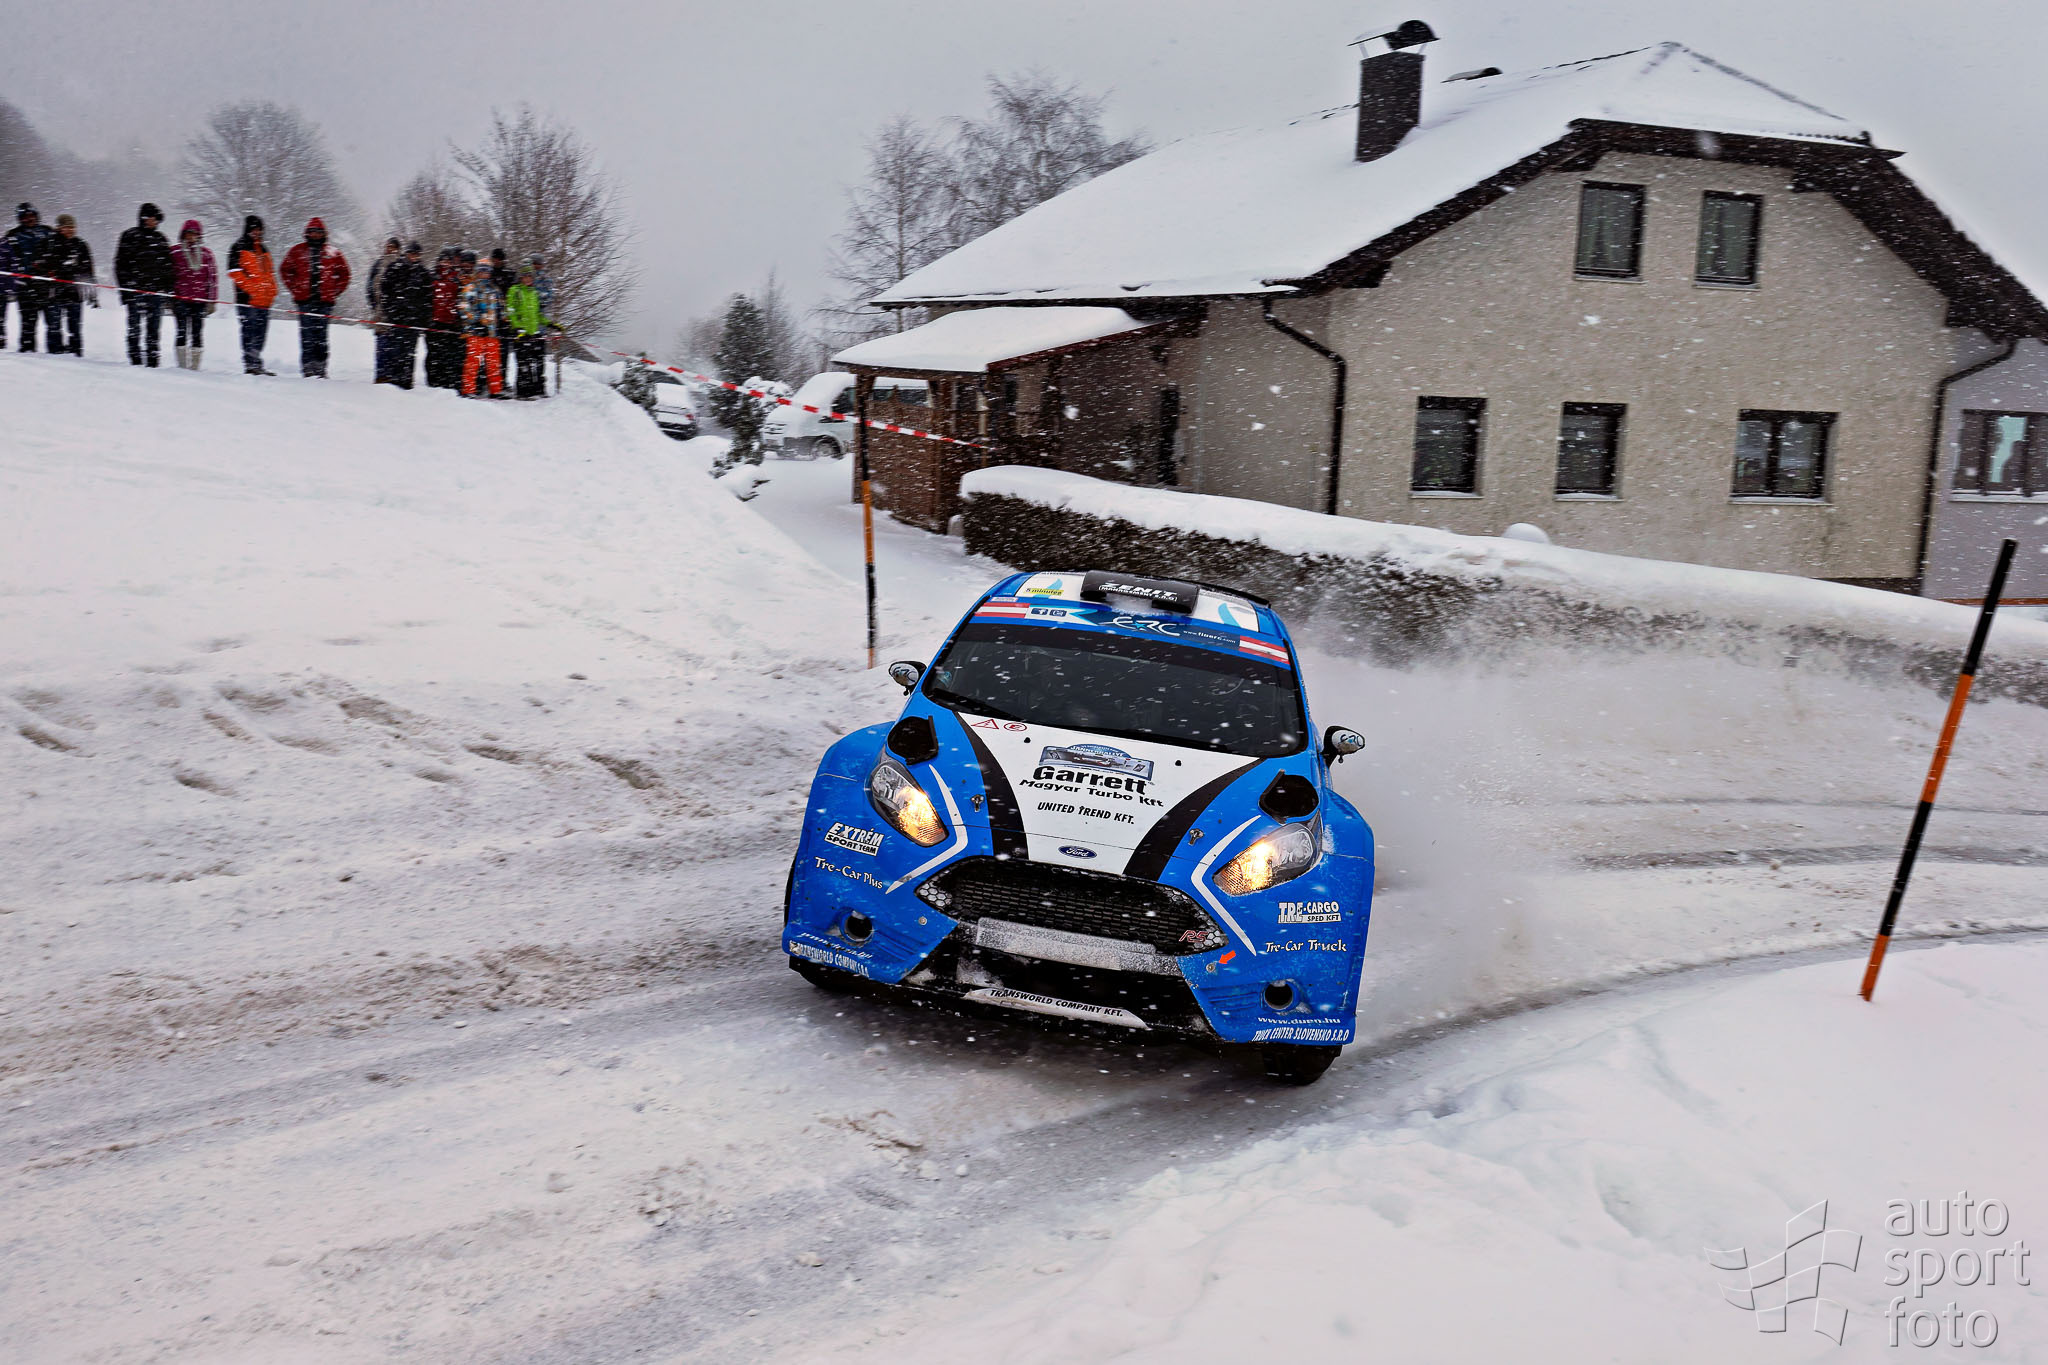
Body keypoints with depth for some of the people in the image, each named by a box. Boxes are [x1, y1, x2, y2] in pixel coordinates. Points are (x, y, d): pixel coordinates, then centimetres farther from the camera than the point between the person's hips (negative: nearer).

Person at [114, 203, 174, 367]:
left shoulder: (160, 239, 15)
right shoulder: (130, 236, 3)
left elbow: (168, 266, 18)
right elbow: (120, 263, 1)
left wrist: (169, 288, 9)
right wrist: (124, 289, -6)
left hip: (157, 291, 4)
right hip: (135, 290, -3)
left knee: (154, 329, 3)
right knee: (135, 327, -2)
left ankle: (152, 361, 6)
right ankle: (135, 359, 1)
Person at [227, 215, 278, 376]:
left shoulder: (263, 249, 22)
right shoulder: (239, 247, 1)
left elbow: (270, 271, 27)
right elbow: (234, 271, -9)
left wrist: (273, 290, 11)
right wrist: (250, 288, -16)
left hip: (264, 300, 7)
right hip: (247, 298, -7)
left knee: (260, 332, 8)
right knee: (249, 330, -10)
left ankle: (256, 364, 14)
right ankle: (250, 363, -12)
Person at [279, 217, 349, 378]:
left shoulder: (332, 254, 10)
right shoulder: (297, 251, 9)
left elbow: (343, 274, 17)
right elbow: (286, 270, 16)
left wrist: (335, 291, 8)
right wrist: (295, 289, 6)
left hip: (325, 300, 0)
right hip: (304, 299, 0)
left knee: (321, 334, -1)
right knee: (307, 333, -7)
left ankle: (321, 367, 2)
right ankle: (308, 366, -7)